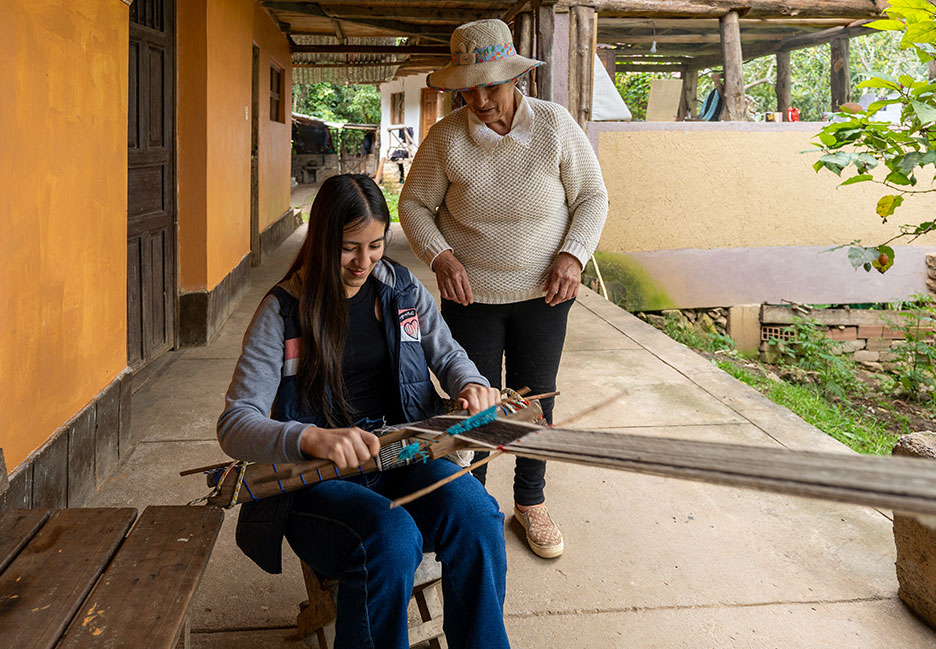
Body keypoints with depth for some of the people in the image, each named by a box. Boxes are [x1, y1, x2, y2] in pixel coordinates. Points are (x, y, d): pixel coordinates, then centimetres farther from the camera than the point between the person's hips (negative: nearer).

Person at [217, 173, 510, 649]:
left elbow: (447, 353, 22)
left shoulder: (402, 289, 9)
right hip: (318, 476, -3)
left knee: (473, 510, -27)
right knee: (391, 536, -34)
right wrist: (312, 438, -34)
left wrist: (470, 383, -4)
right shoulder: (283, 311, -4)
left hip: (402, 458, 4)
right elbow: (235, 424, -12)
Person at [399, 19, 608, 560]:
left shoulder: (555, 125, -9)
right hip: (471, 294, 0)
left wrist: (573, 255, -16)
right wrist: (441, 258, -16)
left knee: (536, 398, 11)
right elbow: (415, 204, 0)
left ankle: (531, 501, 32)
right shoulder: (446, 138, -10)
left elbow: (592, 197, -1)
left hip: (543, 293, 1)